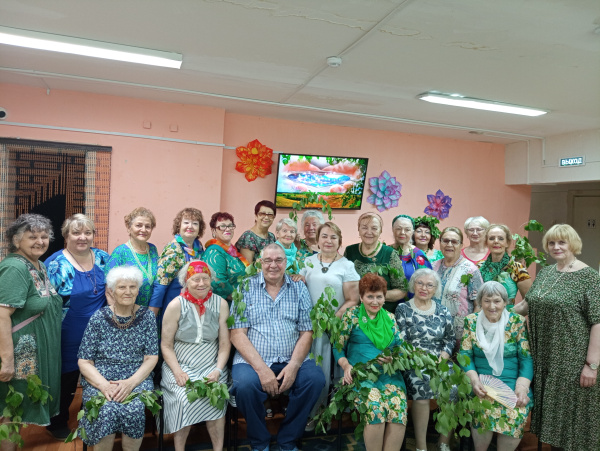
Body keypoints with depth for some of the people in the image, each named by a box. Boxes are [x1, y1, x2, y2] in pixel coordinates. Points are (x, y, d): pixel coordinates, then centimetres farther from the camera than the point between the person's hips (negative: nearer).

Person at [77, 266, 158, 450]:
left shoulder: (146, 316, 2)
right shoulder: (99, 318, 0)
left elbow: (151, 358, 0)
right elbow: (84, 361, 0)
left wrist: (131, 382, -16)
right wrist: (104, 385, -16)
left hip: (137, 378, 1)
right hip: (100, 378, 0)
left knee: (134, 410, -28)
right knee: (106, 411, -29)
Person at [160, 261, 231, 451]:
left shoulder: (220, 304, 1)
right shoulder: (176, 305, -3)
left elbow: (225, 344, 1)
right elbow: (166, 345, -2)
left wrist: (218, 370, -12)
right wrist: (178, 372, -14)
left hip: (211, 366, 1)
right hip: (180, 365, -1)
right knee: (185, 398, -26)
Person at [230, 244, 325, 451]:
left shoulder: (299, 288, 6)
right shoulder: (246, 287, 0)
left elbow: (306, 332, 3)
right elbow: (237, 334, -6)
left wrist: (293, 365, -13)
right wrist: (261, 368, -16)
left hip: (291, 360, 2)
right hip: (252, 360, -2)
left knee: (315, 379, -24)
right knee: (245, 385, -30)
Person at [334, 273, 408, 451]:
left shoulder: (390, 318, 16)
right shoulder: (351, 315, 6)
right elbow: (338, 347, 4)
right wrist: (346, 365, -14)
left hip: (389, 373, 3)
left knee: (398, 408, -26)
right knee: (375, 407, -30)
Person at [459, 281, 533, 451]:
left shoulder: (517, 322, 2)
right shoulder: (472, 321, 4)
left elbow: (527, 358, -1)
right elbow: (465, 355, 2)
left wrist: (522, 387, -15)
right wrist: (474, 380, -15)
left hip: (512, 382, 0)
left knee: (516, 413, -28)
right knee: (483, 409, -29)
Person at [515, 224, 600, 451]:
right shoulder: (545, 273, 8)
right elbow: (528, 304, 19)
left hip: (573, 359, -6)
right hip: (544, 356, 6)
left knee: (571, 408, 6)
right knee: (549, 406, 17)